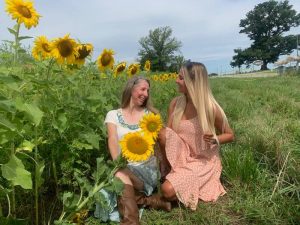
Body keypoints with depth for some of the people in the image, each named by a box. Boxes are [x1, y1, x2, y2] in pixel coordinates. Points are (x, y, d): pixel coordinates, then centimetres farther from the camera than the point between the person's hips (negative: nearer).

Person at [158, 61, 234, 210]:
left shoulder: (211, 108, -16)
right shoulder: (175, 103, -3)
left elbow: (230, 135, -2)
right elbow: (168, 132, 2)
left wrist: (215, 139, -22)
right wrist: (155, 130, -20)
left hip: (203, 162, -4)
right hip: (180, 158, 4)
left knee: (168, 190, -25)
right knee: (163, 134, -27)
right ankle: (173, 173, -2)